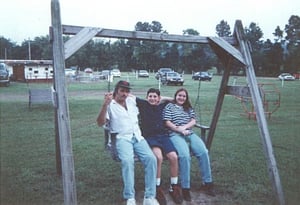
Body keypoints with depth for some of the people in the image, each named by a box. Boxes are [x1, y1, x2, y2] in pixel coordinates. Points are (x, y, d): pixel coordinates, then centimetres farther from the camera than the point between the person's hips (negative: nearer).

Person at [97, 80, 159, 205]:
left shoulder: (132, 101, 21)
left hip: (138, 137, 4)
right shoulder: (110, 105, 4)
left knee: (151, 158, -24)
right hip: (122, 138, -4)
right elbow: (100, 123, -9)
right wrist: (105, 104, -19)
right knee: (127, 160, -35)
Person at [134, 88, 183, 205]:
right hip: (150, 137, -3)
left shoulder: (163, 106, 17)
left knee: (174, 157, -23)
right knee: (158, 157, -32)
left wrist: (162, 99, 22)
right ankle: (157, 189, -16)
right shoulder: (143, 104, 10)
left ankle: (174, 187, -6)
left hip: (163, 136, 3)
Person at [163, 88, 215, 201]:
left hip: (190, 134, 5)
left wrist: (184, 127, -8)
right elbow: (167, 123, -1)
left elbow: (193, 121, 12)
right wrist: (180, 130, -11)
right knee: (185, 156, -31)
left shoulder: (189, 108, 23)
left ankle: (207, 183, -10)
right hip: (175, 135, -5)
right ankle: (185, 188, -23)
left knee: (203, 152, -20)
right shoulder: (169, 106, 9)